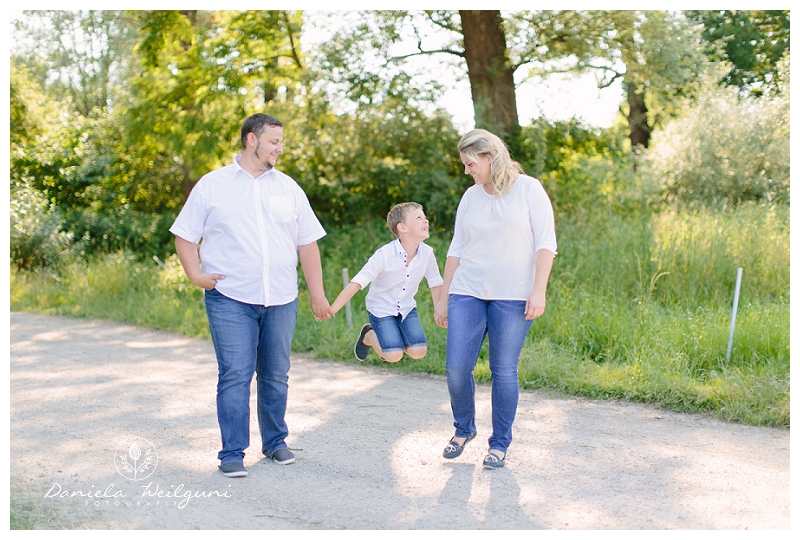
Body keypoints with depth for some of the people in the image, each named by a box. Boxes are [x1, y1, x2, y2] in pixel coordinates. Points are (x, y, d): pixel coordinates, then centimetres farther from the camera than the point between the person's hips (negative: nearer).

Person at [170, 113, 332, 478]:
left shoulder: (288, 188, 12)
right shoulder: (212, 185, 4)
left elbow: (307, 243, 11)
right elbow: (185, 235, 6)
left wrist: (318, 295, 8)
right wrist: (195, 274, -9)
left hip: (281, 301, 3)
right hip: (230, 300, -3)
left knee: (275, 375, 10)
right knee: (235, 377, -4)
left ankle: (275, 442, 25)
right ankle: (232, 454, 5)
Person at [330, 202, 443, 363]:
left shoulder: (427, 253, -14)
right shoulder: (385, 254, -26)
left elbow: (436, 283, 2)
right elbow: (357, 282, -26)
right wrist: (331, 309, -28)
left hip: (407, 307, 4)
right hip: (381, 308, -4)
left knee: (418, 352, -12)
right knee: (393, 355, -16)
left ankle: (395, 337, 20)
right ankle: (369, 336, 15)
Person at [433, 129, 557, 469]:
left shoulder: (528, 189, -2)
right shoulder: (470, 197, 11)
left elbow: (545, 243, -5)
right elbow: (456, 249, 13)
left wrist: (538, 290, -14)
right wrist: (443, 298, 12)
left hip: (512, 297, -4)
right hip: (467, 293, 4)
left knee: (504, 371, 0)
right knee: (457, 367, -2)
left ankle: (500, 444, 16)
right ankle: (463, 429, 23)